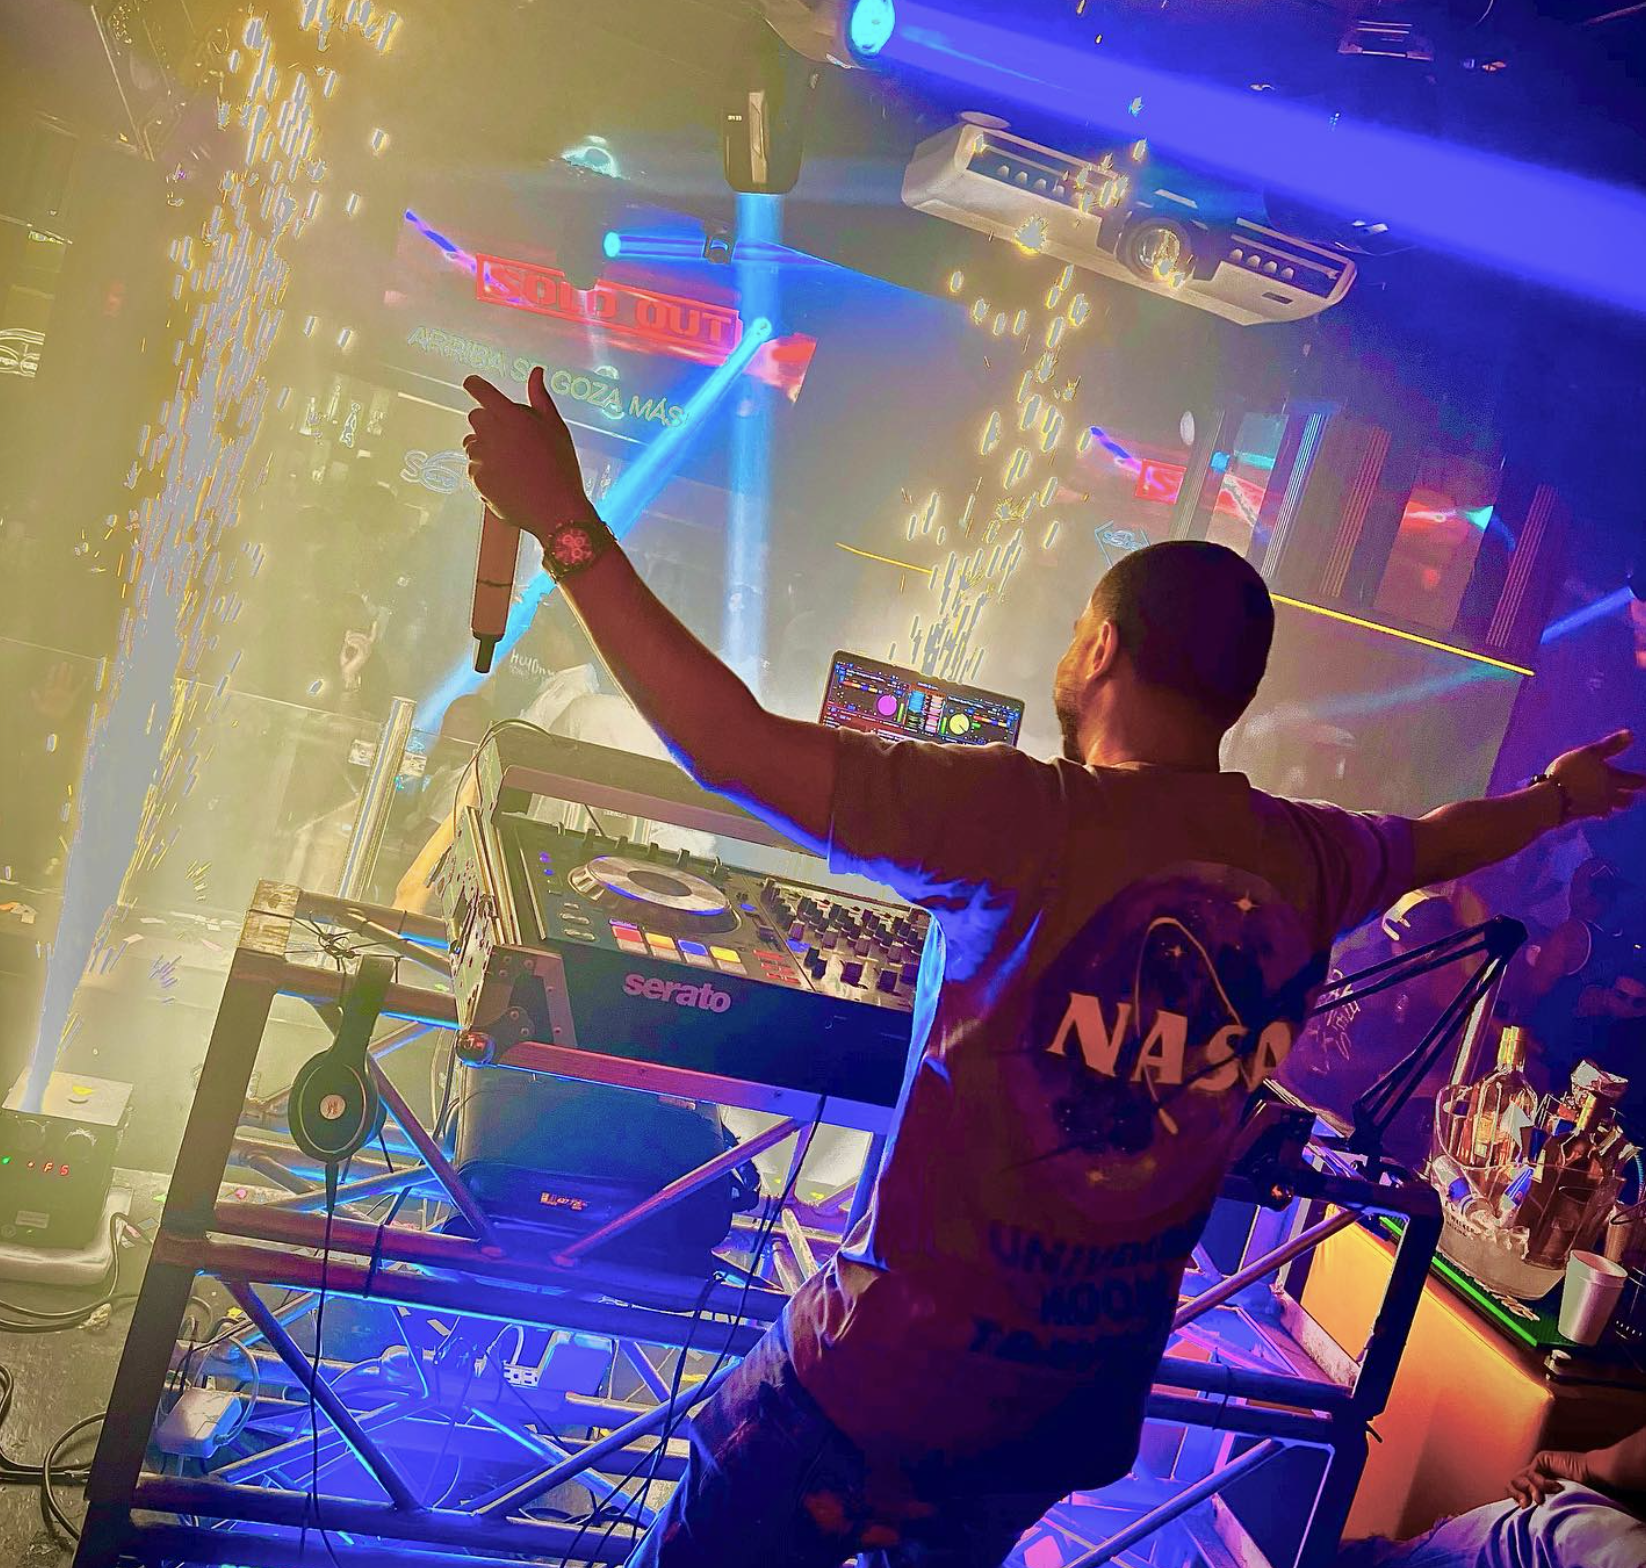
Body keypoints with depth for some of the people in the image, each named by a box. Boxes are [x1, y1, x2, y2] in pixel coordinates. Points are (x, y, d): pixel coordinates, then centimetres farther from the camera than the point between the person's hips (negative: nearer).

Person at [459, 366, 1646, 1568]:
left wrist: (568, 524, -19)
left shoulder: (1028, 820, -23)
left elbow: (733, 746, -26)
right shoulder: (1310, 862, -3)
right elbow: (1440, 843, 20)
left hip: (892, 1375, -5)